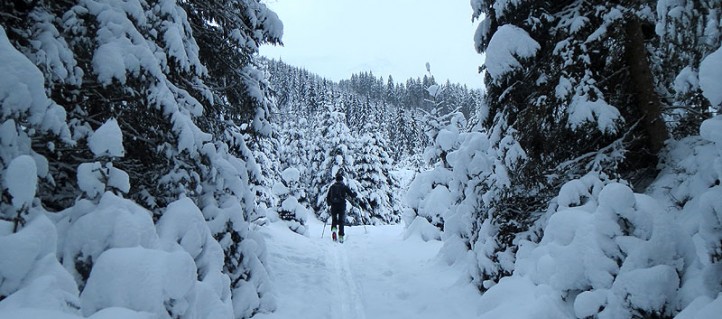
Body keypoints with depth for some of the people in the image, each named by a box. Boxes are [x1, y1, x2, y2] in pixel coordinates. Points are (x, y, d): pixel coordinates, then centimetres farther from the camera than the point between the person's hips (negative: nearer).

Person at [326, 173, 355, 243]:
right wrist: (355, 194, 23)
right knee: (341, 221, 7)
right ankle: (341, 236, 1)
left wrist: (329, 203, 28)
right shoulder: (344, 187, 1)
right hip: (342, 205, -2)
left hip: (333, 205, 2)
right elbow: (352, 195, 0)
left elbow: (328, 197, 10)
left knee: (334, 219, 16)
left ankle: (333, 229, -13)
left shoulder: (332, 186, 8)